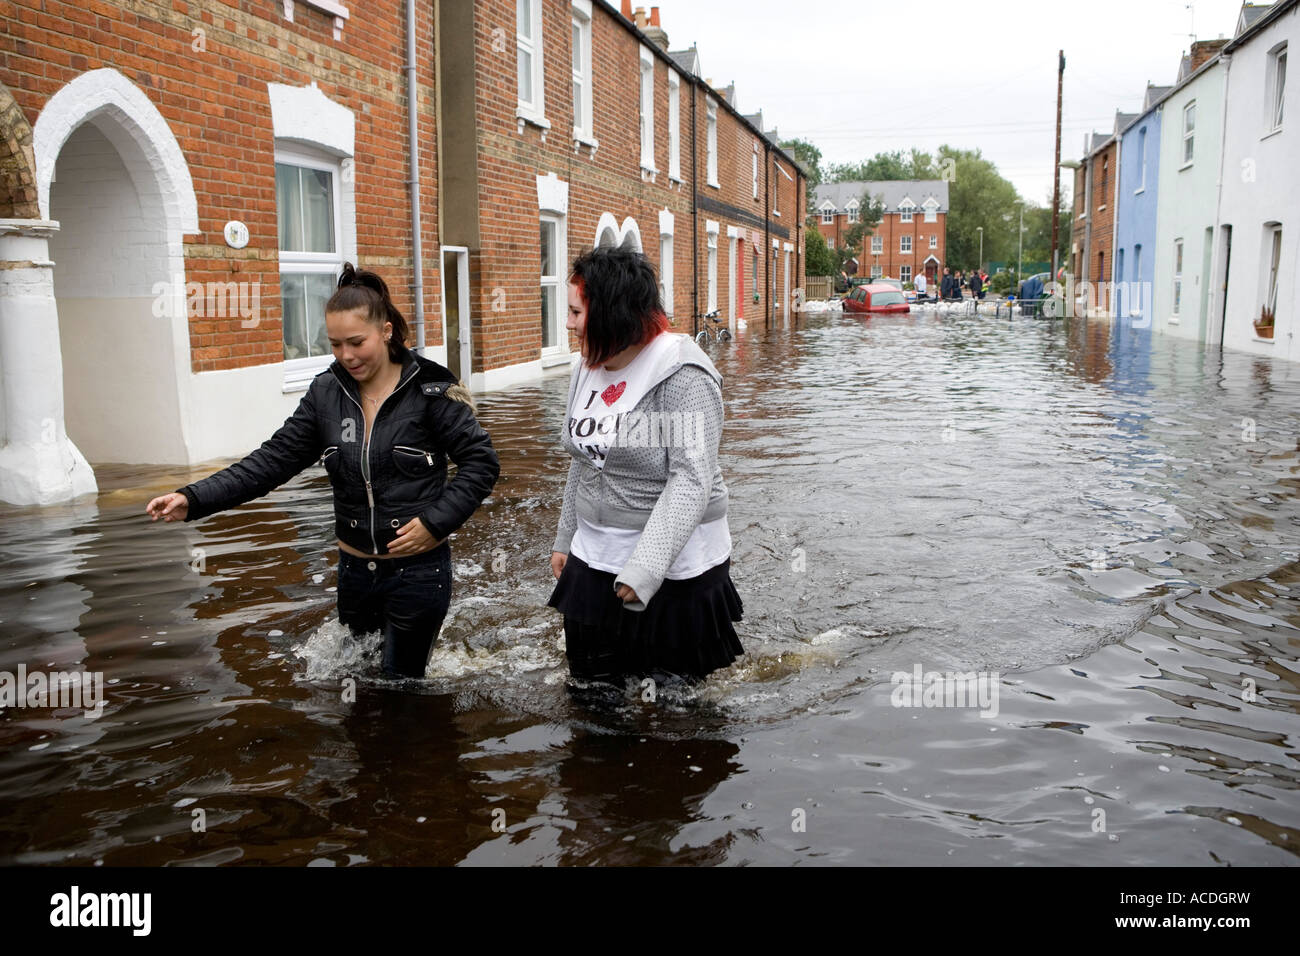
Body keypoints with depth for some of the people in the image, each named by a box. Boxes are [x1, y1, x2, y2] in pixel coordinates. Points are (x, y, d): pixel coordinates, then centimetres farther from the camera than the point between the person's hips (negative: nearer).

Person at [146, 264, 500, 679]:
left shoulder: (430, 390, -12)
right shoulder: (326, 393, 0)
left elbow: (481, 461, -8)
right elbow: (274, 459, -2)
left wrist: (437, 521, -18)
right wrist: (193, 499, -12)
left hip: (418, 570, -5)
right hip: (355, 568, 5)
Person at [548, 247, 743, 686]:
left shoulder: (684, 377, -17)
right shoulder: (587, 369, 7)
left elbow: (692, 479, -25)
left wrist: (645, 569, -30)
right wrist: (565, 540, 20)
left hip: (674, 566, -7)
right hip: (595, 560, 7)